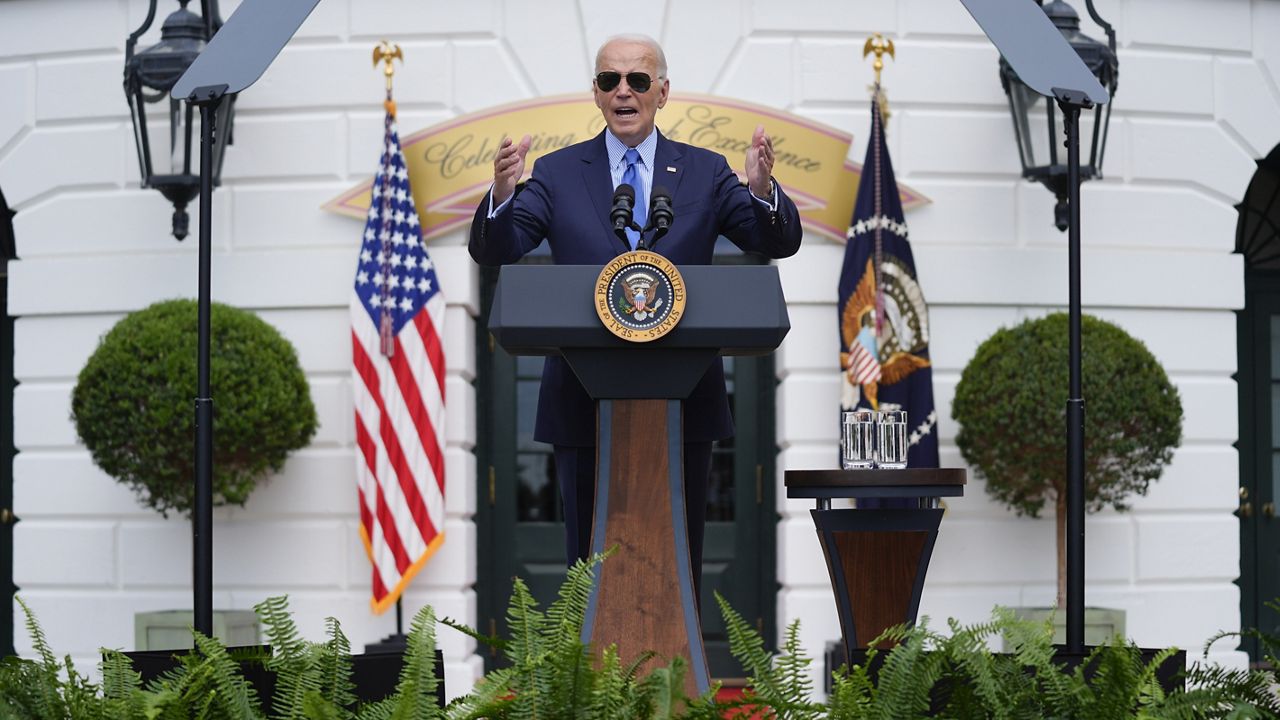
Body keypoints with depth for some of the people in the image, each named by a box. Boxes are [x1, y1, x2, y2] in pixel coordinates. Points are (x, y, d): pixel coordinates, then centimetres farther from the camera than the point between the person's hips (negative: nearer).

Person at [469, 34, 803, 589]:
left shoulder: (705, 173, 6)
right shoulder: (558, 173, 4)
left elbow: (779, 243, -3)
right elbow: (492, 252, -5)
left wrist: (763, 190, -25)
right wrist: (502, 194, -27)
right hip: (584, 402, 0)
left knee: (680, 557, 8)